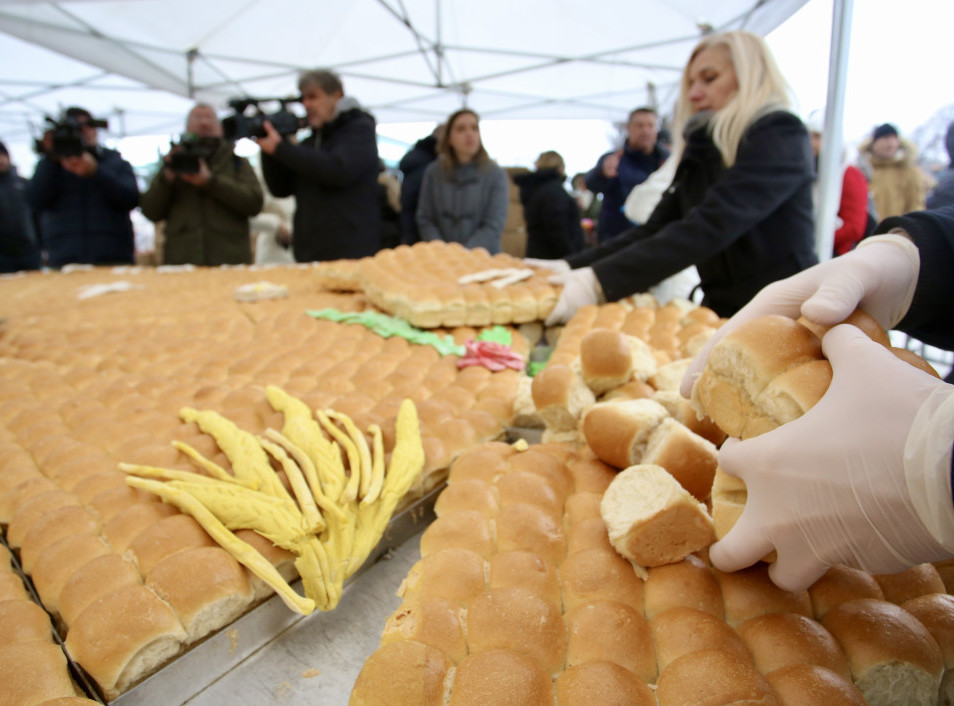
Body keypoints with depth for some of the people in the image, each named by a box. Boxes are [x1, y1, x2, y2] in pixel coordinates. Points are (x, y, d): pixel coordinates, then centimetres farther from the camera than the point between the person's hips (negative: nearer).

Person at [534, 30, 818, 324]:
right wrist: (570, 266, -10)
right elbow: (653, 231, 5)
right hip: (723, 317, 6)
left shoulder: (782, 135, -7)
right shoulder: (701, 153, 15)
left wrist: (600, 281, -28)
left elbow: (712, 227, -21)